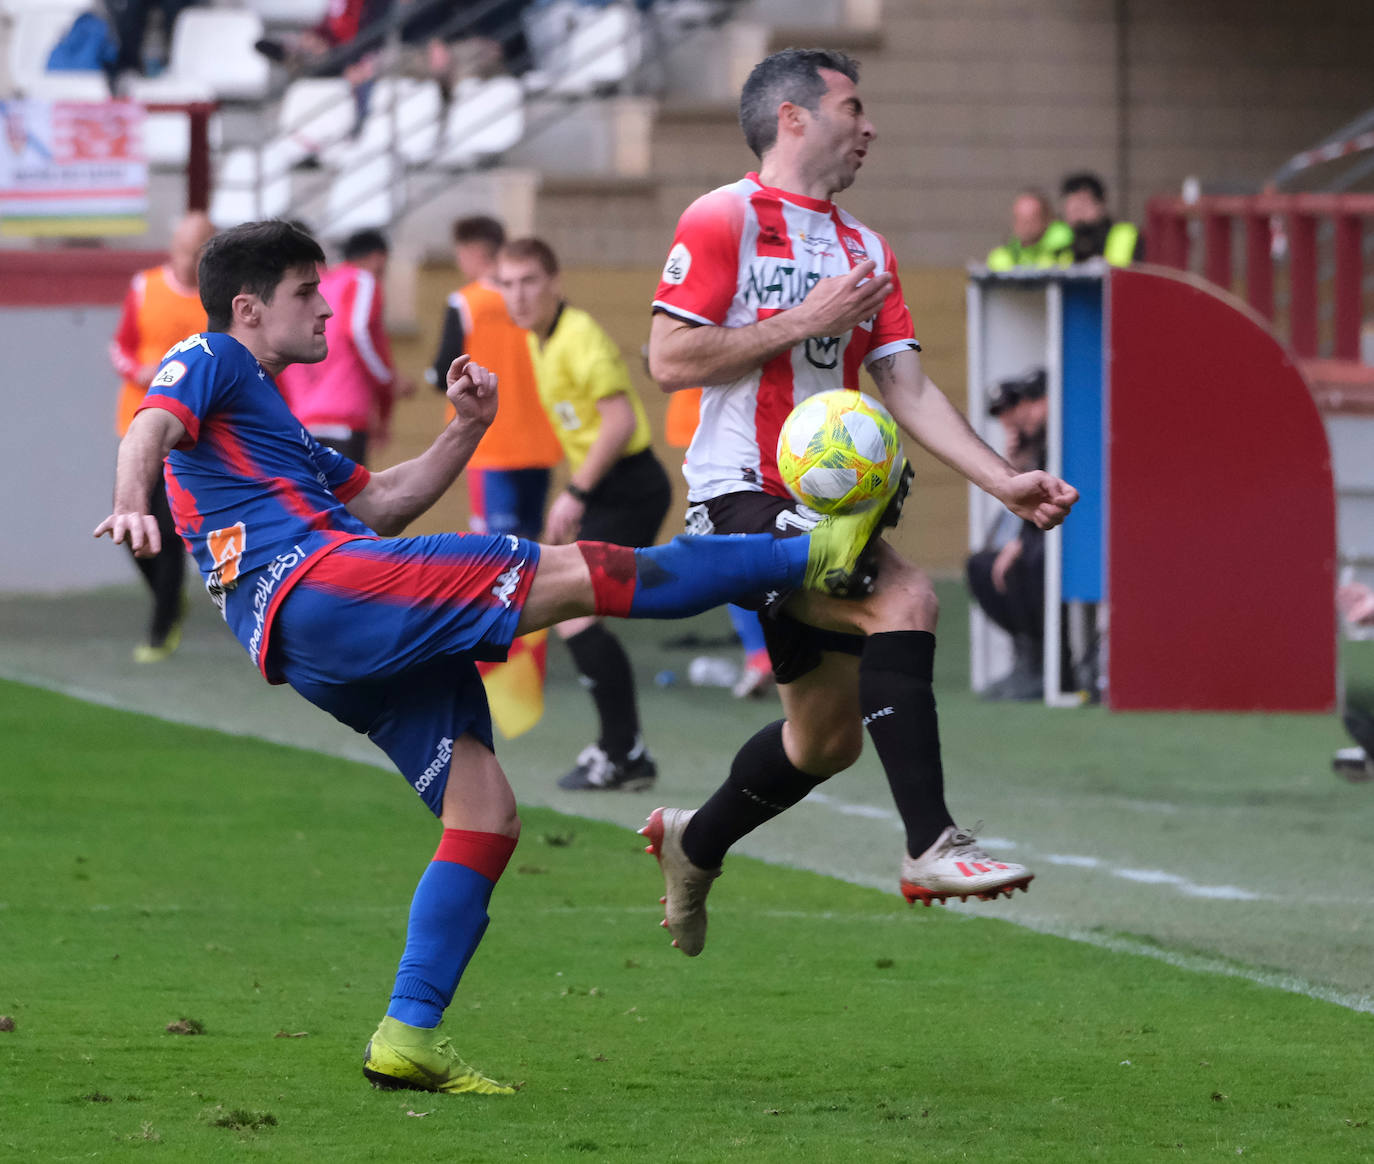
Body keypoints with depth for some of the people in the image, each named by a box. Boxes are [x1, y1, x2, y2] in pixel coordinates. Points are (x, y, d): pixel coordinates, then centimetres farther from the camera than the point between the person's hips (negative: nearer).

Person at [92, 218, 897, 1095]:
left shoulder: (266, 412, 36)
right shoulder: (210, 363, 8)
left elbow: (380, 503, 33)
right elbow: (153, 427, -13)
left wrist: (465, 431, 20)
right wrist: (132, 504, -36)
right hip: (313, 584, -10)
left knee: (487, 812, 3)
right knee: (584, 573, -11)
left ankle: (409, 1037, -2)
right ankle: (816, 556, -7)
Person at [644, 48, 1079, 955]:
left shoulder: (866, 251, 17)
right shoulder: (724, 219, -5)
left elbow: (908, 388, 11)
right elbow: (670, 359, -12)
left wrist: (1003, 481, -3)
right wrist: (806, 320, -14)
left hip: (824, 506, 8)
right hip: (745, 500, -8)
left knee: (830, 736, 13)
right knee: (903, 600, -29)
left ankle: (694, 846, 38)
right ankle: (933, 847, -32)